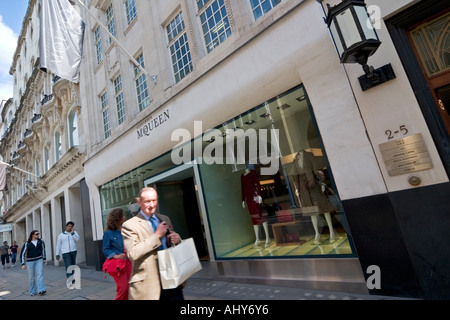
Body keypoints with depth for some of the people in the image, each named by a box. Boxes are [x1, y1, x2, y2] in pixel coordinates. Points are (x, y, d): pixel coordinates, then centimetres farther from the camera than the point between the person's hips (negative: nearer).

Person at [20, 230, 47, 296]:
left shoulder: (40, 241, 1)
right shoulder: (27, 243, -6)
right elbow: (22, 254, -2)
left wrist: (44, 258, 14)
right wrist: (23, 264, -7)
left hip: (39, 260, 1)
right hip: (30, 261, -1)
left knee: (40, 275, -9)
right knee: (31, 277, 7)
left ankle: (41, 290, -12)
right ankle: (32, 292, 22)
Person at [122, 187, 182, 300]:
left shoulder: (164, 219, 10)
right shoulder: (129, 226, -8)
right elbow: (132, 253, -18)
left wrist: (176, 239, -4)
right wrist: (157, 235, -20)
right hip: (148, 284, -4)